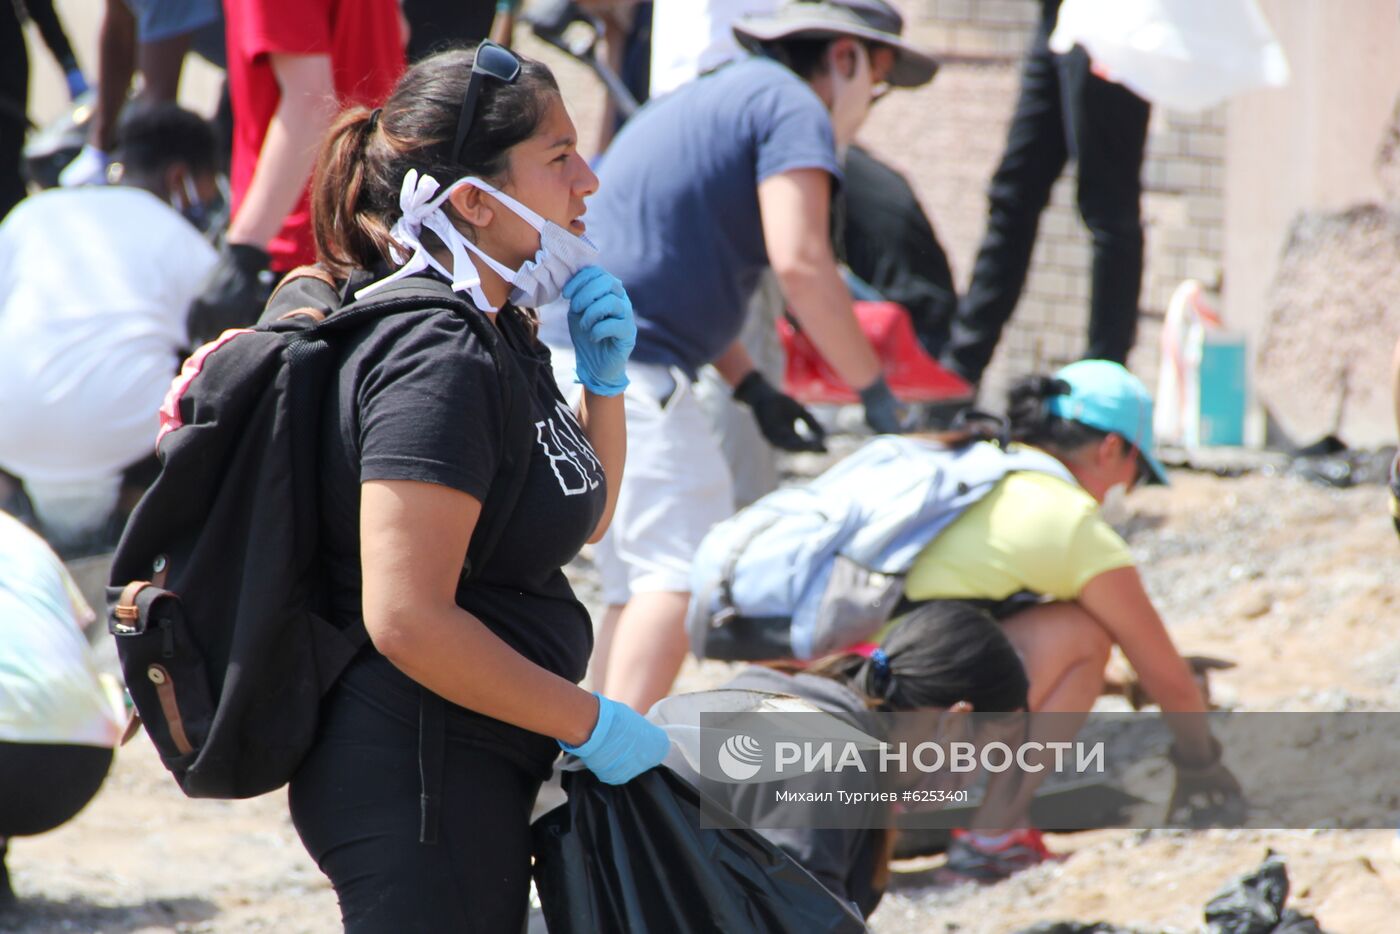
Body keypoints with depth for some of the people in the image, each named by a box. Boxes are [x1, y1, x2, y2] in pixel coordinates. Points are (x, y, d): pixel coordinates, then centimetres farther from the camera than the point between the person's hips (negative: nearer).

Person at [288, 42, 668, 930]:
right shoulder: (436, 363, -21)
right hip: (418, 785, -10)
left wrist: (605, 377, 5)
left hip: (478, 773, 10)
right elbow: (408, 618, -28)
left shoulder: (498, 329, 10)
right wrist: (591, 721, -19)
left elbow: (585, 520, 22)